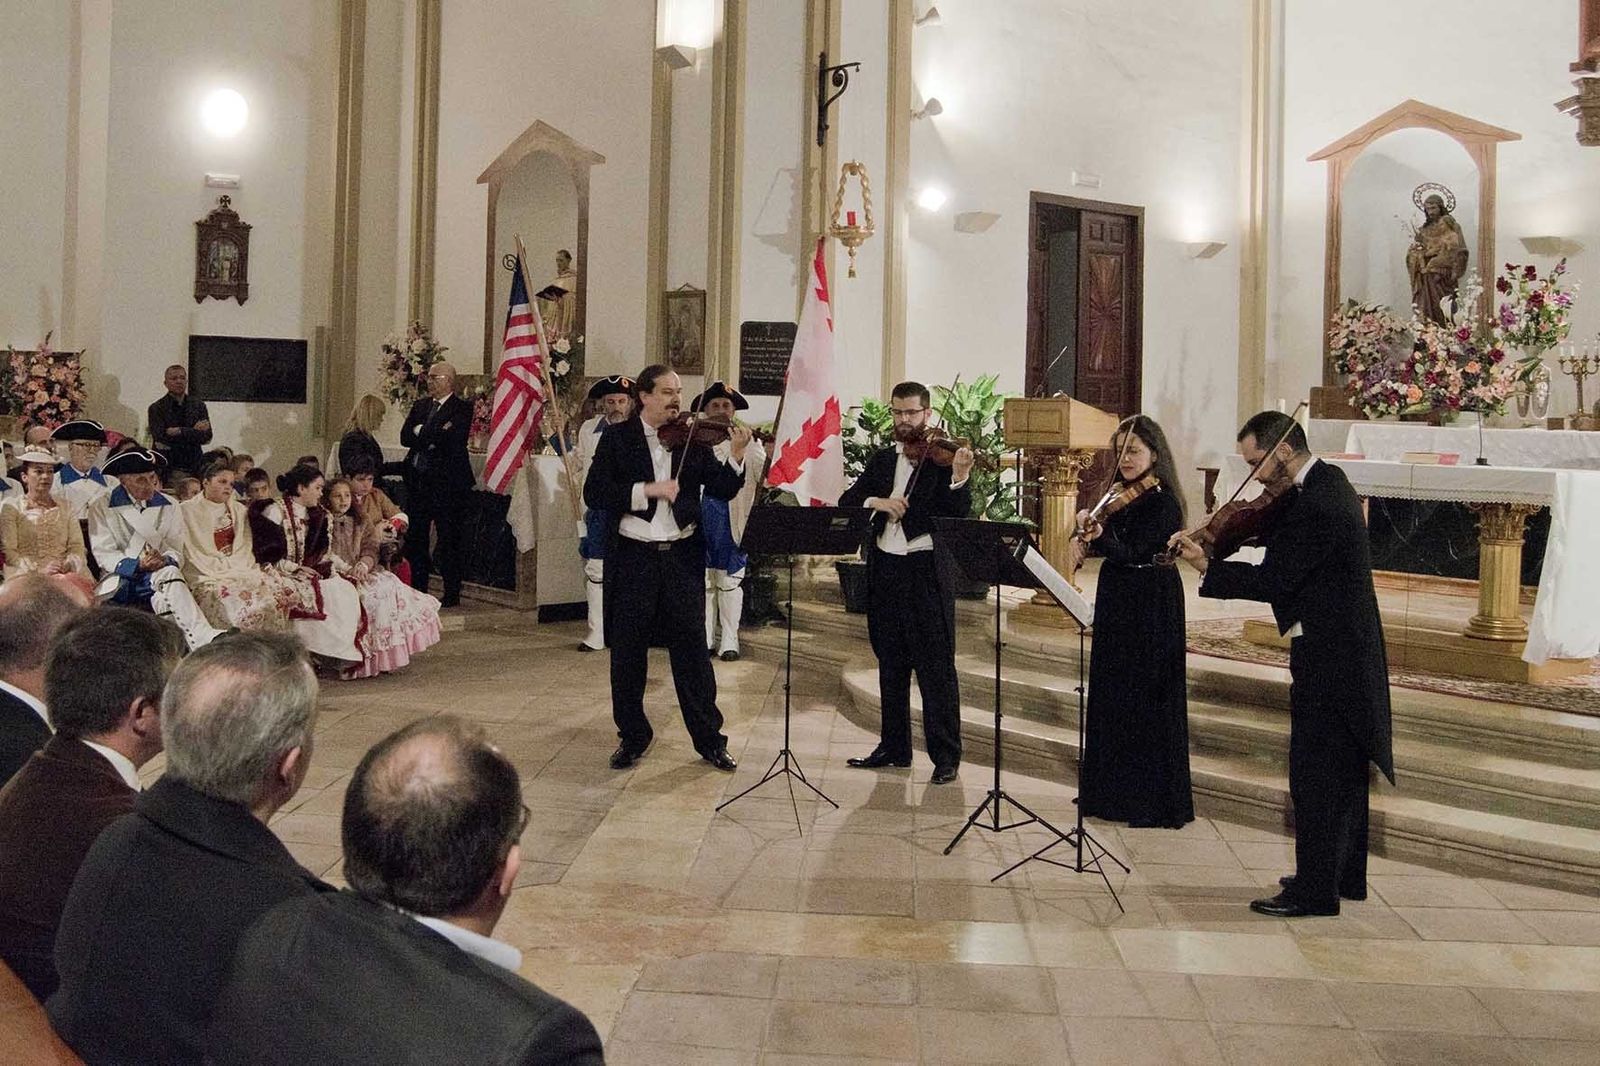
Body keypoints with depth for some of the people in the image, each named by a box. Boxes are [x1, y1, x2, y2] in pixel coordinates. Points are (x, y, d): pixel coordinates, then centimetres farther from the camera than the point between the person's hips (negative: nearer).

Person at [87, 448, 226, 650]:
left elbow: (176, 551, 6)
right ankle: (201, 638, -47)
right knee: (169, 574, -33)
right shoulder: (102, 508, 5)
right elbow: (103, 554, -3)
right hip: (119, 579, -3)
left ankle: (203, 636, -46)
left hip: (156, 577, 3)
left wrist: (166, 560, -18)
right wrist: (137, 565, -20)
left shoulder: (168, 506, 14)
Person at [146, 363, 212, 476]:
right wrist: (194, 431, -11)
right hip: (166, 468, -2)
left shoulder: (198, 405, 11)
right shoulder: (156, 408, 2)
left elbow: (207, 437, 0)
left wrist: (180, 432, -10)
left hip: (194, 468, 2)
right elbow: (160, 437, -12)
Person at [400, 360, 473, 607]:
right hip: (418, 480, 7)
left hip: (447, 483, -6)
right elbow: (405, 437, 3)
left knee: (448, 540, -1)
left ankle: (452, 594, 7)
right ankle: (418, 590, 21)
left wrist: (421, 432, -7)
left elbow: (451, 440, -18)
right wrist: (433, 437, -11)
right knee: (415, 538, 11)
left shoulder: (462, 409, -5)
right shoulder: (420, 405, 14)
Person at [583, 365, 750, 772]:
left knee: (692, 652, 6)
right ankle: (632, 737, 24)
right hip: (632, 558, -1)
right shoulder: (617, 439, 0)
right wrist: (648, 490, -19)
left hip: (681, 557, 1)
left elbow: (722, 490, 0)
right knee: (627, 654, 8)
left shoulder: (693, 441, 5)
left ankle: (710, 740, 16)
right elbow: (594, 493, -10)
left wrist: (736, 455, -17)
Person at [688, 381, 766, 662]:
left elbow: (765, 475, -7)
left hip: (731, 522, -1)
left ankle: (729, 641, 13)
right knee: (703, 581, 9)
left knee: (729, 582, 3)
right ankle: (705, 639, 20)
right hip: (699, 520, 2)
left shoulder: (747, 442, 4)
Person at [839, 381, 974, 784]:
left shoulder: (943, 457, -3)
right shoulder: (881, 460, 13)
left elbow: (958, 515, -14)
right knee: (890, 663, 14)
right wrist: (876, 501, -13)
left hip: (927, 571, -5)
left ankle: (946, 755, 4)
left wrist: (958, 479, -31)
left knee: (936, 667, -2)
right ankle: (894, 746, 24)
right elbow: (846, 501, 6)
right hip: (885, 569, 6)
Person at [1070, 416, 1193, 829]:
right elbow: (1107, 544, 15)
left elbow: (1129, 552, -26)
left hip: (1150, 608, -8)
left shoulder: (1162, 502, -15)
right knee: (1110, 697, 14)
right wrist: (1086, 535, -4)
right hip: (1115, 602, 8)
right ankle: (1112, 789, 26)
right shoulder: (1118, 495, 8)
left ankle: (1154, 799, 7)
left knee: (1145, 701, -2)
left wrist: (1099, 535, -41)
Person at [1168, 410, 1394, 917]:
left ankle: (1314, 890, 5)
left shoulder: (1316, 505, -23)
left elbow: (1272, 580, -24)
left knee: (1314, 774, -3)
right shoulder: (1326, 482, 9)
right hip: (1349, 648, 11)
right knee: (1343, 770, 19)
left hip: (1327, 656, -11)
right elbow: (1280, 537, 12)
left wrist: (1205, 566, -18)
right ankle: (1346, 874, 31)